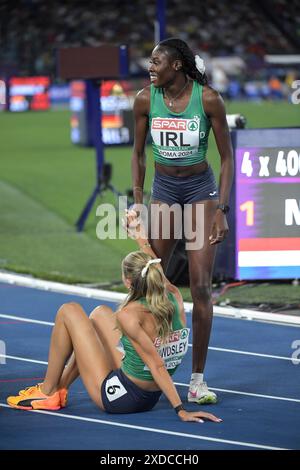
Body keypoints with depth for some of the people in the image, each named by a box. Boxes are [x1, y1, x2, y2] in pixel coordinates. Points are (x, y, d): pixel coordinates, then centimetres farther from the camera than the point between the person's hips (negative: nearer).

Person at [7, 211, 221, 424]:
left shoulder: (130, 315, -26)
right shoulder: (175, 299, -8)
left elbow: (157, 365, -28)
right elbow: (160, 276, 16)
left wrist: (181, 410, -28)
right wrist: (143, 240, 25)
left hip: (118, 398, -8)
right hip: (150, 397, 8)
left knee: (69, 311, 3)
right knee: (100, 313, 24)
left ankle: (47, 393, 17)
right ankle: (60, 387, 33)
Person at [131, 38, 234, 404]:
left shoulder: (208, 99, -15)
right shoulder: (145, 99, -8)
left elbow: (226, 157, -7)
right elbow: (138, 153, 5)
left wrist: (221, 210, -12)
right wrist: (138, 203, -1)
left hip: (201, 190, -3)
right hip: (163, 190, 3)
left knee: (201, 287, -7)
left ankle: (198, 380, -2)